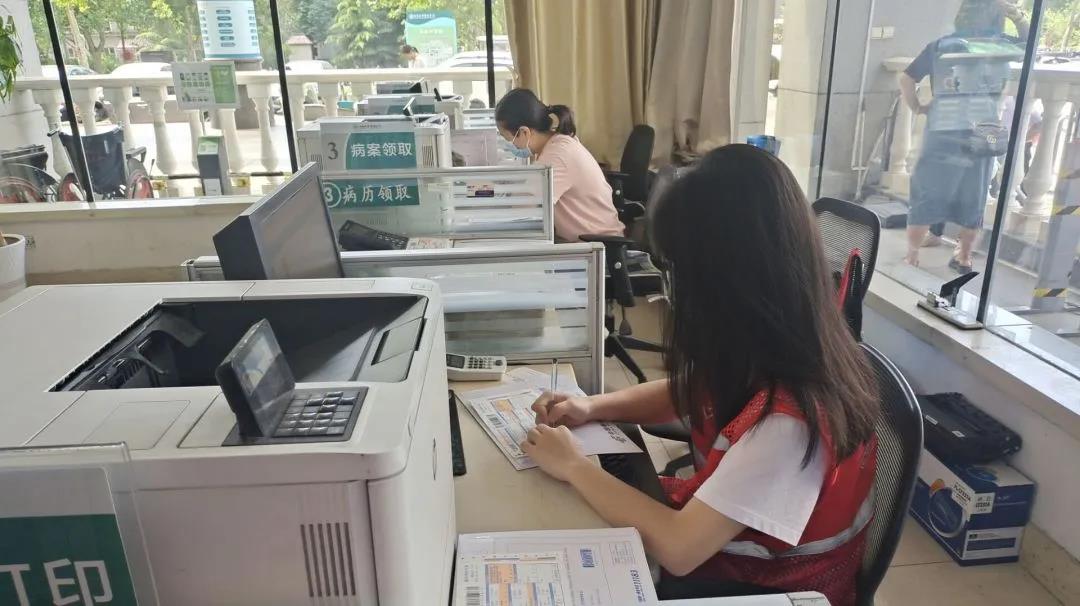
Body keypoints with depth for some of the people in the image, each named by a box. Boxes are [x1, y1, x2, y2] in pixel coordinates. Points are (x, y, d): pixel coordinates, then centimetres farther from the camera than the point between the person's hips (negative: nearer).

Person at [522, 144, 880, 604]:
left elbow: (677, 549, -31)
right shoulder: (766, 352, -10)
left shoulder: (788, 419, -35)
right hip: (721, 544, 6)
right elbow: (691, 394, 9)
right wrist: (592, 406, -5)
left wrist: (575, 467, -20)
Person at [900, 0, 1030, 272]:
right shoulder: (999, 45, 2)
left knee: (926, 193, 5)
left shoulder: (939, 45, 1)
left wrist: (917, 107, 6)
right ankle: (964, 257, 19)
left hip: (941, 131, -1)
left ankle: (912, 254, 7)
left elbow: (906, 79, -4)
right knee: (972, 198, 11)